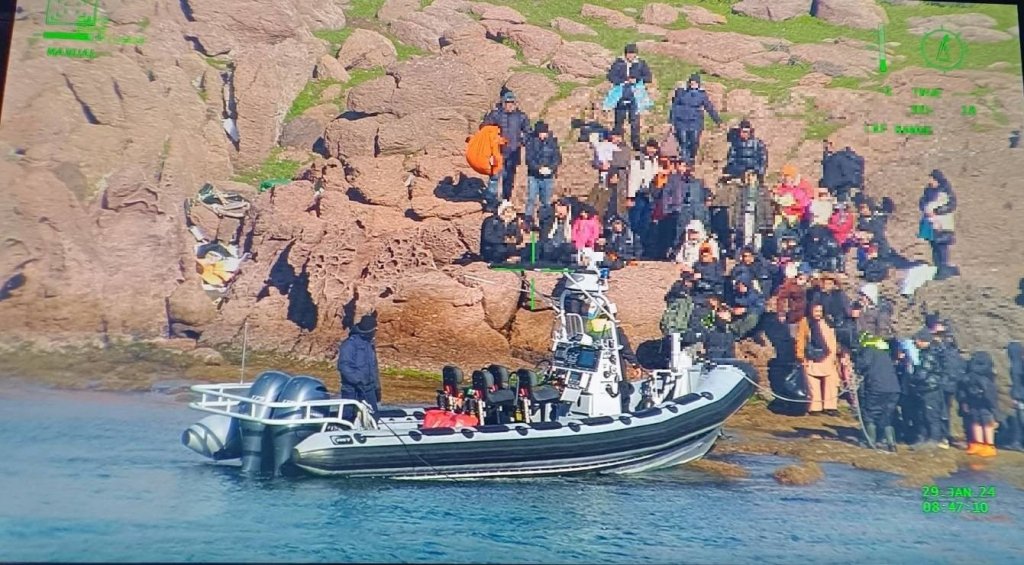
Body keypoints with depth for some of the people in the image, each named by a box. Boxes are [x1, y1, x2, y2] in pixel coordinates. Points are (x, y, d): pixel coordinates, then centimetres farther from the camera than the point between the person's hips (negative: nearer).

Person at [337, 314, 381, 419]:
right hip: (352, 390, -7)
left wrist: (377, 387, 20)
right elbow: (343, 366, -20)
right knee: (349, 417, -4)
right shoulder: (349, 344, -12)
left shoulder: (369, 344, 14)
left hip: (369, 390, 7)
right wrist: (357, 381, -25)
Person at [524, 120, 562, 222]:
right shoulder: (531, 142, -1)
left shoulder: (553, 142, 4)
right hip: (533, 176, -1)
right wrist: (539, 168, -19)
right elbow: (529, 158, -6)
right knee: (531, 199, -4)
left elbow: (557, 157, 2)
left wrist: (550, 168, -16)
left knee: (546, 201, 7)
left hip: (548, 176, 2)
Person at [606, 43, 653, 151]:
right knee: (619, 120, 7)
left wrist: (636, 80, -16)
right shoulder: (618, 63, -1)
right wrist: (625, 81, -16)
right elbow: (611, 76, -7)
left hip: (634, 97, 0)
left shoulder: (640, 64, 1)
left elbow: (648, 78, -1)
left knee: (635, 121, -1)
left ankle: (636, 144, 5)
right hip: (621, 96, 0)